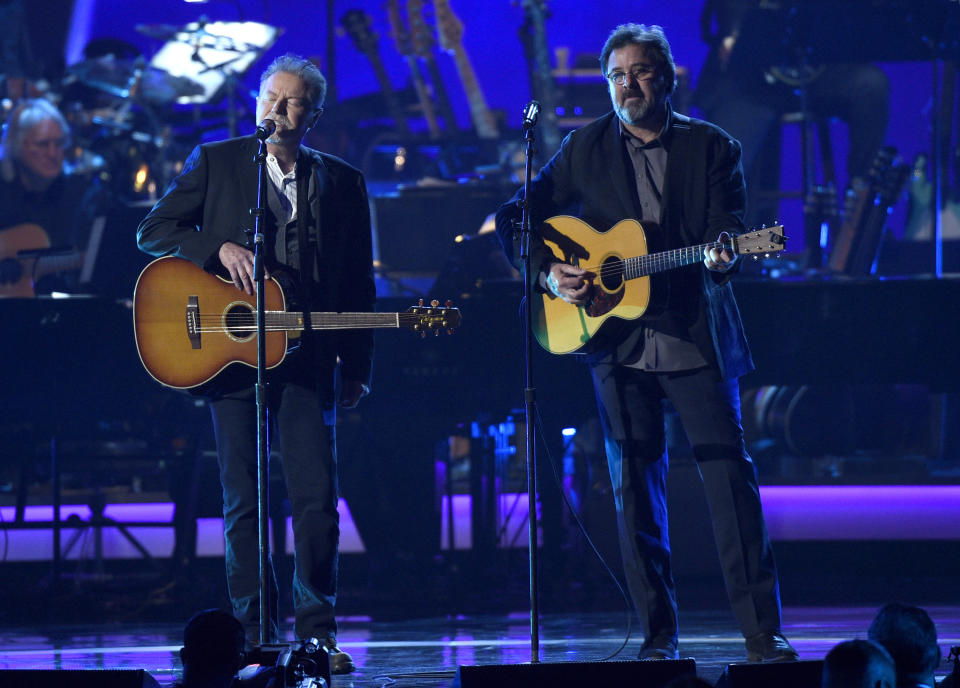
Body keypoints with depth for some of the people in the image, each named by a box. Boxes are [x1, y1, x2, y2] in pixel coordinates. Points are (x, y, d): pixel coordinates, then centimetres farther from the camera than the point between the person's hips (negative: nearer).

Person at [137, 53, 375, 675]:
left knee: (318, 497, -6)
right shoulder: (215, 162, 7)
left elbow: (358, 283, 13)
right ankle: (255, 633, 6)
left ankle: (317, 629, 3)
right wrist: (221, 248, -13)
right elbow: (154, 231, 3)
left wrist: (357, 367, 8)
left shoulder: (342, 182, 11)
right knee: (243, 501, 1)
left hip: (307, 359, 1)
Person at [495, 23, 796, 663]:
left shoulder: (712, 148, 5)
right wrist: (548, 273, -2)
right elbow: (516, 216, 13)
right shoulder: (584, 149, 9)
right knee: (635, 487, 2)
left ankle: (763, 632, -5)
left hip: (697, 338, -2)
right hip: (618, 344, 2)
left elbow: (727, 234, -2)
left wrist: (721, 258, -24)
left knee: (731, 476, -6)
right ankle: (659, 634, 8)